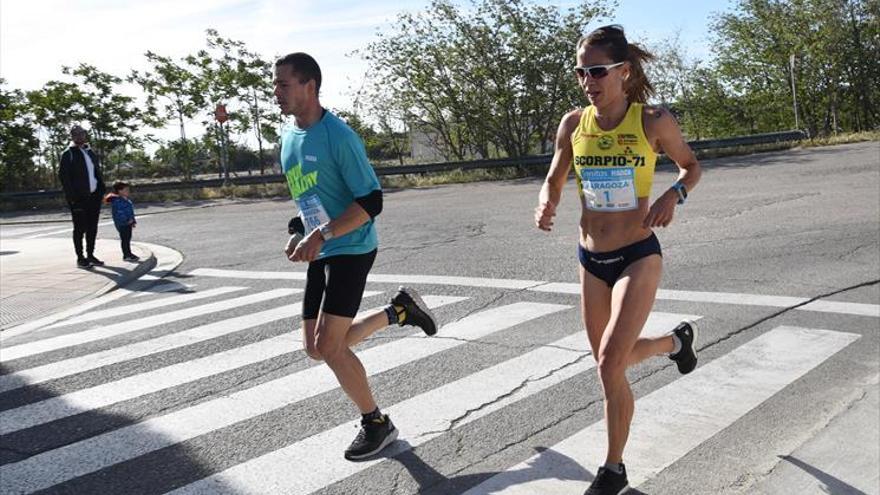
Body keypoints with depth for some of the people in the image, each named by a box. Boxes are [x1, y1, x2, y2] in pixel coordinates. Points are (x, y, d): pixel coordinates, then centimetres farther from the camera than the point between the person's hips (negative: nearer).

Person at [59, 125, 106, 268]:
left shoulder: (90, 152, 15)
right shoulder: (68, 154, -4)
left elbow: (98, 172, 19)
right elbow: (63, 175, -10)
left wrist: (101, 190, 7)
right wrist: (71, 197, -17)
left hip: (94, 196, 6)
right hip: (79, 198, -6)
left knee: (92, 227, 10)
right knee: (80, 228, -1)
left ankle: (90, 255, 19)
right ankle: (80, 258, 5)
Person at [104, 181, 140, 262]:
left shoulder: (127, 200, 13)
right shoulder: (116, 201, -18)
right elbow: (118, 213, -23)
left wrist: (133, 220, 19)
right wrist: (127, 220, -21)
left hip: (128, 223, 9)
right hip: (122, 224, -9)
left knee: (128, 238, 16)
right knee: (124, 239, -3)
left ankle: (129, 253, 26)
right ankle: (126, 255, 2)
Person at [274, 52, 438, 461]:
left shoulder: (338, 136, -17)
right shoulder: (288, 137, 9)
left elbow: (371, 201, -20)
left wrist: (322, 234, -27)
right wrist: (303, 236, 12)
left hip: (351, 250, -8)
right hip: (320, 253, 9)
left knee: (328, 347, -11)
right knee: (316, 348, 9)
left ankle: (377, 423, 11)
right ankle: (398, 311, 24)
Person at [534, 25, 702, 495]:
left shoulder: (654, 121, -11)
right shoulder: (573, 123, -3)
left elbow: (691, 165, 6)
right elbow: (554, 181, 9)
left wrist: (673, 195, -15)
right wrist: (546, 203, -14)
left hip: (638, 257, -4)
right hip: (591, 260, 5)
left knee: (610, 362, -15)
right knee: (609, 362, 17)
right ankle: (676, 340, 49)